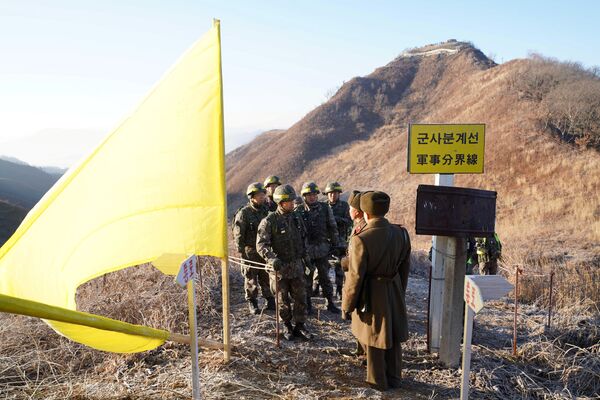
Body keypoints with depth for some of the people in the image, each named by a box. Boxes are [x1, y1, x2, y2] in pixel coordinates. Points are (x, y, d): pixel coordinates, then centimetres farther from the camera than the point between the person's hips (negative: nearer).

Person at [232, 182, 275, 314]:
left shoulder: (265, 211, 7)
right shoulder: (243, 213, -11)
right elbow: (238, 236, -12)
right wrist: (242, 253, -15)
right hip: (250, 252, -4)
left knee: (267, 278, 10)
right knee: (251, 279, 7)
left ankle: (270, 301, 24)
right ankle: (252, 303, 21)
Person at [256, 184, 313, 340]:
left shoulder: (296, 218, 6)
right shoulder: (269, 221, -12)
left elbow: (303, 239, 19)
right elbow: (261, 244, -18)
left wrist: (306, 257, 16)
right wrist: (272, 259, -32)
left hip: (297, 266, 4)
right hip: (280, 268, -4)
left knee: (301, 298, 7)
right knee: (283, 301, 9)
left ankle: (300, 326, 21)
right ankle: (287, 326, 28)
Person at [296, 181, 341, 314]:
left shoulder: (325, 208, 1)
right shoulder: (299, 211, -4)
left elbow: (332, 227, 7)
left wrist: (334, 244, 7)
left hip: (322, 249, 1)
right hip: (305, 250, -1)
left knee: (325, 277, 9)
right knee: (307, 277, 10)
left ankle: (330, 303, 20)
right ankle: (307, 303, 23)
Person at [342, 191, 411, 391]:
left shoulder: (361, 239, -25)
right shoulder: (400, 233, -6)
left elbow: (355, 278, -19)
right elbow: (405, 267, 5)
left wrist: (346, 306, -6)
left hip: (371, 295, -5)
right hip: (395, 293, 5)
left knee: (374, 341, 14)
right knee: (393, 338, 21)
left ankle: (378, 382, 30)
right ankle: (394, 378, 38)